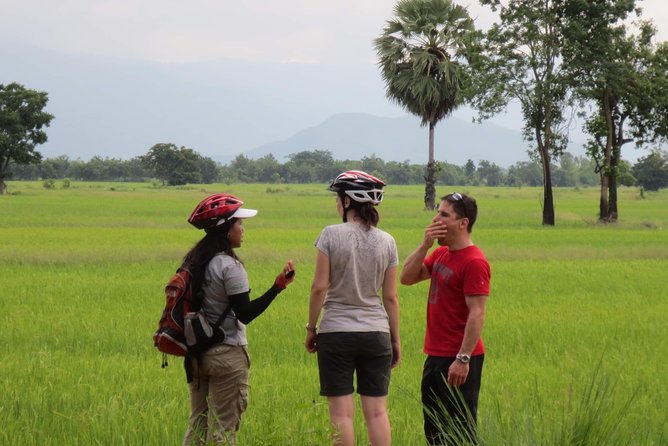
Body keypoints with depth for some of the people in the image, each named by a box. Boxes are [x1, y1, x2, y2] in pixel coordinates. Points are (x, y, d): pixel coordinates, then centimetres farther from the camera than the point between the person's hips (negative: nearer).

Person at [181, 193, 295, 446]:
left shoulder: (194, 262, 7)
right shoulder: (229, 266, -16)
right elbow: (245, 314, -18)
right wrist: (277, 287, -20)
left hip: (198, 353, 8)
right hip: (226, 354, -8)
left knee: (198, 422, 13)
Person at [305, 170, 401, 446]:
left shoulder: (331, 235, -8)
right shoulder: (386, 242, 2)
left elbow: (319, 286, -9)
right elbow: (390, 296, 4)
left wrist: (311, 327, 3)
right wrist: (395, 339, 12)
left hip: (336, 331, -3)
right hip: (376, 332, 3)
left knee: (341, 412, 0)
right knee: (377, 411, 5)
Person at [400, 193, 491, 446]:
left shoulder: (474, 262, -16)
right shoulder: (441, 254, 12)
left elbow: (477, 314, -19)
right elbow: (406, 278, 8)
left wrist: (463, 359, -23)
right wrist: (425, 245, -4)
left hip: (458, 359, -9)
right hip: (436, 356, 9)